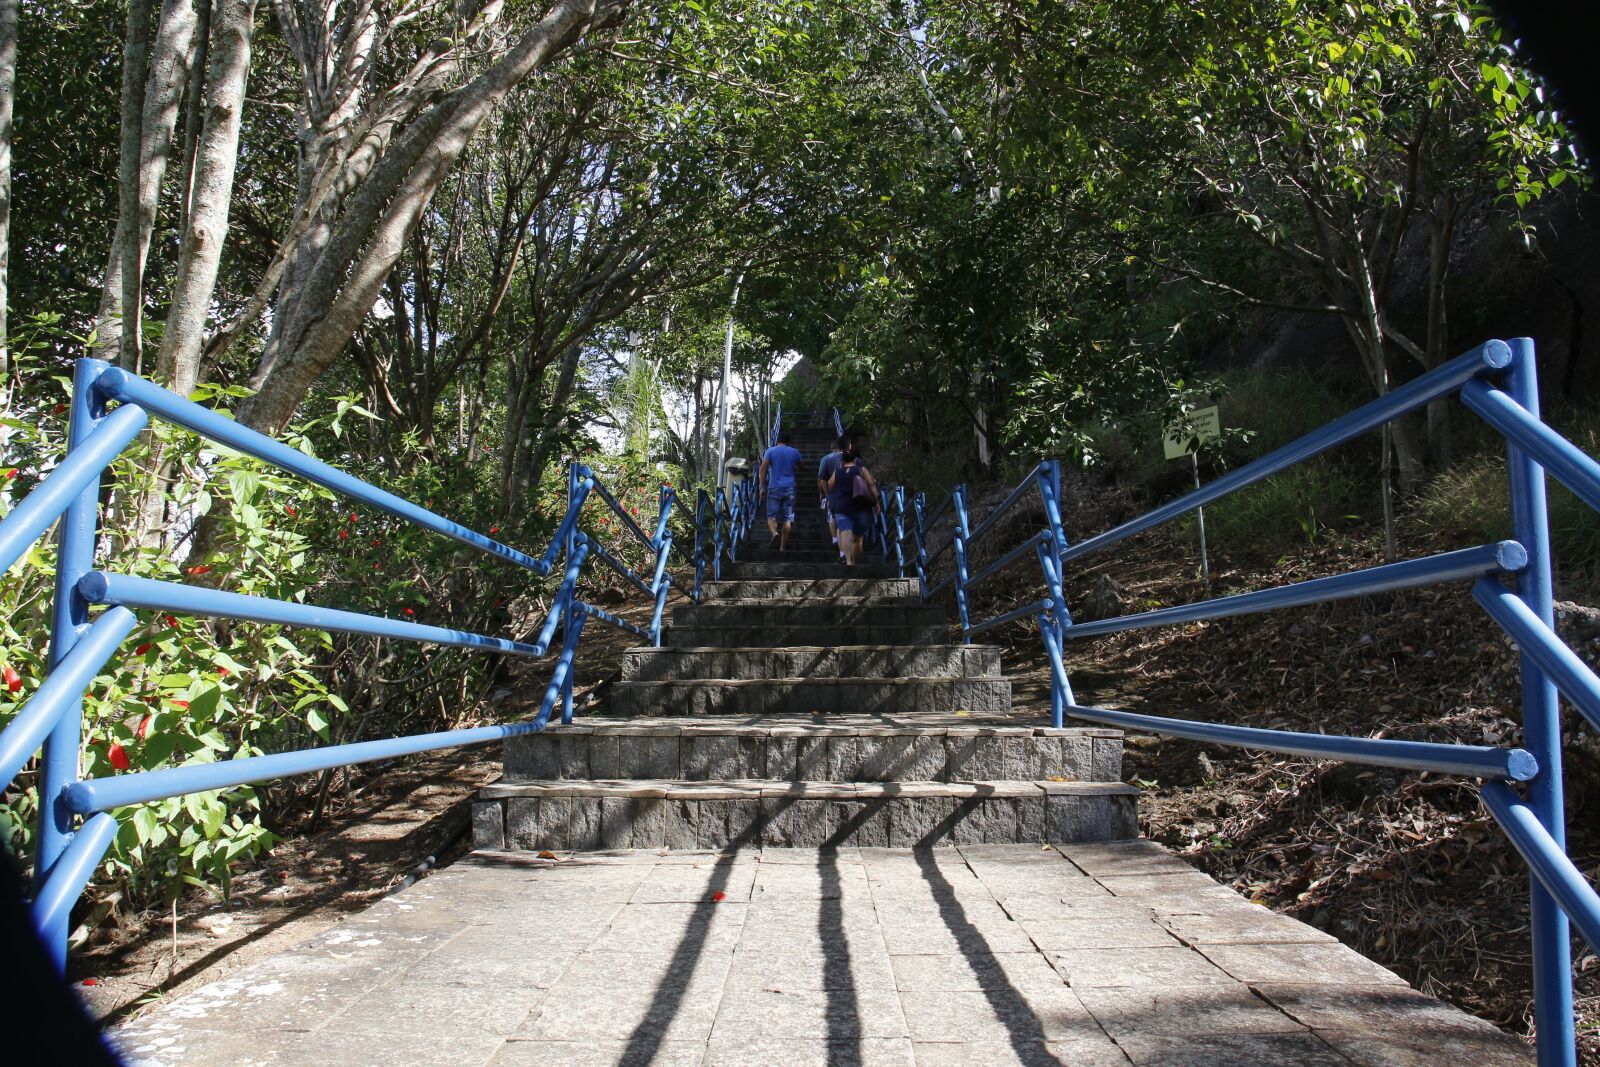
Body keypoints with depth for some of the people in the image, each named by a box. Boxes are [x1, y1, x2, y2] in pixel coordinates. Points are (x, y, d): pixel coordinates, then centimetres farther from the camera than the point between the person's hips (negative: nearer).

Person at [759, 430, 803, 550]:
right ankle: (783, 546, 5)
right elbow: (799, 468, 22)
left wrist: (762, 487, -2)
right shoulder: (795, 452, 7)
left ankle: (775, 533, -28)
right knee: (787, 518, 5)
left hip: (774, 488, -1)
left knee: (771, 515, 2)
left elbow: (763, 469, -5)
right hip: (789, 488, 2)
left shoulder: (770, 451, 1)